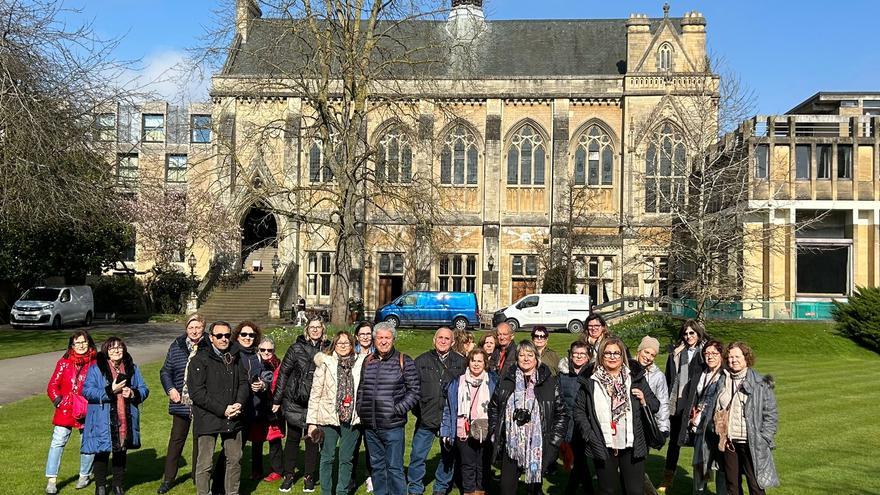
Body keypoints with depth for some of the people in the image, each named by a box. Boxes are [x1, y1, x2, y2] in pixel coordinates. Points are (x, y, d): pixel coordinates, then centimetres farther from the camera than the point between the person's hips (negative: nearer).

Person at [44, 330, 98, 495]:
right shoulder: (64, 363, 2)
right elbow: (52, 386, 4)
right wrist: (58, 401, -9)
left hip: (88, 413, 0)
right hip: (65, 411, 1)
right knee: (57, 442, -3)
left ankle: (85, 475, 27)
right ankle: (51, 479, 6)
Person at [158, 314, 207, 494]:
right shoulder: (176, 346, 1)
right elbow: (165, 371, 6)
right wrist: (170, 389, -8)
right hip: (181, 403, 1)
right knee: (176, 439, 10)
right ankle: (168, 478, 22)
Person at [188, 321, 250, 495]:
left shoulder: (235, 358, 12)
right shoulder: (200, 360, -6)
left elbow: (244, 383, 13)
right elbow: (196, 392, -13)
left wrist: (239, 404, -7)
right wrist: (222, 409, -16)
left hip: (233, 419, 5)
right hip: (208, 419, -5)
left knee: (235, 459, 11)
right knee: (205, 464, 0)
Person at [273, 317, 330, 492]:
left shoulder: (328, 350, 3)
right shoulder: (296, 349, 0)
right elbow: (283, 373, 2)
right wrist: (277, 399, 0)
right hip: (295, 401, 0)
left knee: (313, 440, 7)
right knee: (293, 439, 9)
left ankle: (309, 477, 20)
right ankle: (288, 476, 21)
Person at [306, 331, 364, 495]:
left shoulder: (360, 363, 3)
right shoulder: (325, 363, -2)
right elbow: (315, 394, -2)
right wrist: (312, 421, -4)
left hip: (352, 419, 2)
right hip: (329, 418, -2)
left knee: (346, 458, 10)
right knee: (327, 457, 7)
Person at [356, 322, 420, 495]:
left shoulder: (404, 361, -4)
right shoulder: (368, 361, 11)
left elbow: (414, 391, -5)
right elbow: (361, 389, 20)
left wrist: (397, 410, -12)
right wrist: (360, 410, 9)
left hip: (393, 426, -5)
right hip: (370, 427, 5)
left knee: (394, 467, 0)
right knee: (377, 466, 15)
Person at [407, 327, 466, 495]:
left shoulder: (461, 362, 2)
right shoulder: (422, 361, 4)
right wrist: (418, 410, -3)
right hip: (426, 418, 0)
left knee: (448, 455, 11)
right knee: (417, 455, 3)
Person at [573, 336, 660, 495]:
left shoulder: (636, 377, 5)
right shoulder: (590, 381, 2)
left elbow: (655, 407, 10)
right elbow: (579, 410, 5)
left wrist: (644, 399, -10)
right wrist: (588, 434, -5)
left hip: (632, 446, 1)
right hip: (603, 447, 0)